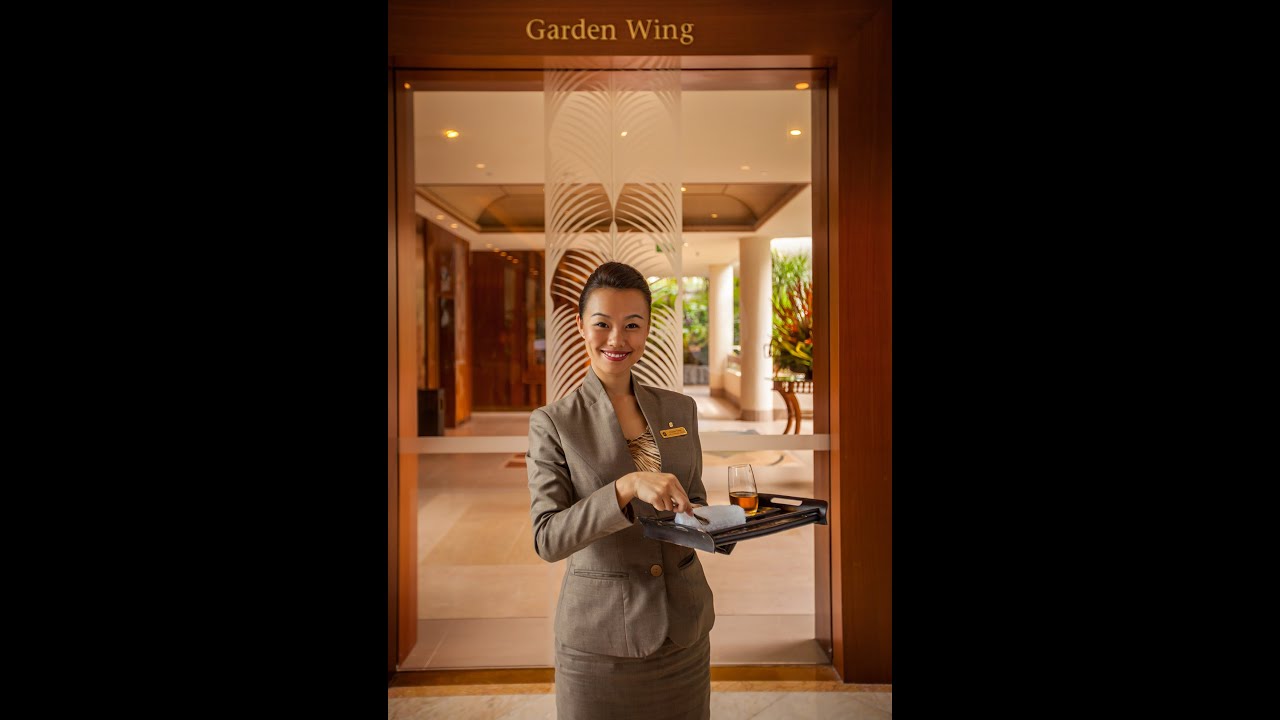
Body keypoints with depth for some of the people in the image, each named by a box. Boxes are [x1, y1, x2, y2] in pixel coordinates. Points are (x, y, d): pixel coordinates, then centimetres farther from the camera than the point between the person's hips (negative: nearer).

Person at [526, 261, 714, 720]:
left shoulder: (681, 410, 3)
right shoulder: (552, 423, -9)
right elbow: (547, 539, -16)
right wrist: (627, 487, -30)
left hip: (684, 626, 4)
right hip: (600, 637, -3)